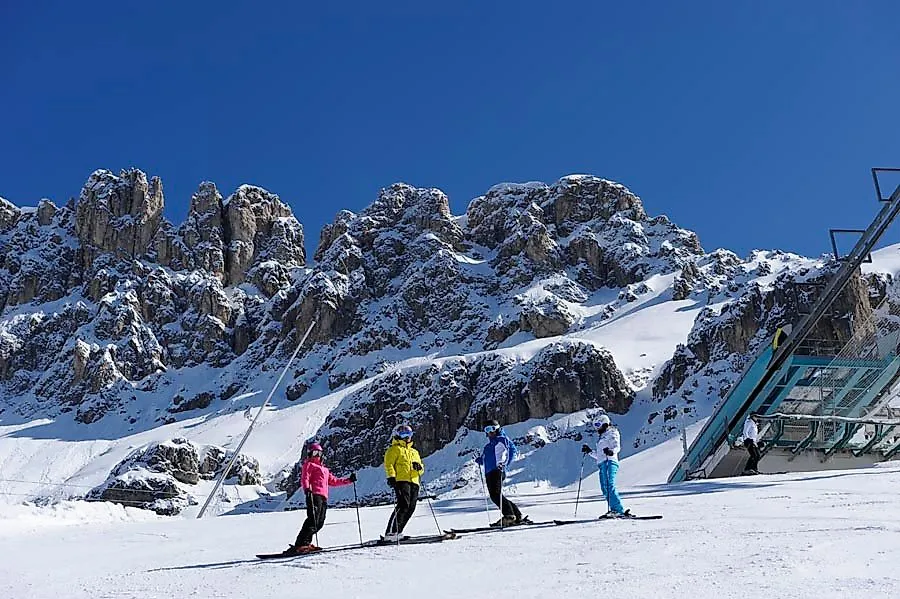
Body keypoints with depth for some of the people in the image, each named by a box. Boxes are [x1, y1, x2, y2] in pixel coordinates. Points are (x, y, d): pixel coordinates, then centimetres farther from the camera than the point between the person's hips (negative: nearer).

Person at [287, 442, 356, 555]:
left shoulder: (324, 469, 33)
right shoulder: (309, 464, 10)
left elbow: (333, 481, 35)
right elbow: (304, 478, -5)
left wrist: (349, 480, 31)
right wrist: (306, 489, -25)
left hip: (323, 497, 8)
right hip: (314, 495, -8)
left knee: (319, 523, -1)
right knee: (313, 521, -20)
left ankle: (305, 543, 0)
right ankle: (299, 545, -25)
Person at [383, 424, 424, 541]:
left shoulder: (414, 452, 29)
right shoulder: (395, 449, 9)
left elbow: (421, 469, 25)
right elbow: (388, 463, -2)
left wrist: (419, 467, 2)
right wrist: (391, 476, -17)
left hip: (414, 482, 7)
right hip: (401, 480, -7)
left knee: (411, 507, -3)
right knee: (403, 505, -20)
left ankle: (397, 532, 3)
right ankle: (391, 532, -21)